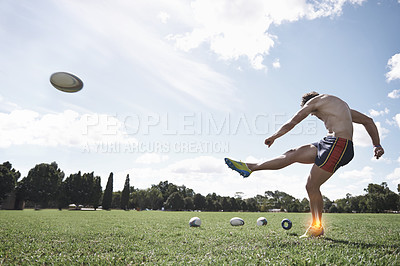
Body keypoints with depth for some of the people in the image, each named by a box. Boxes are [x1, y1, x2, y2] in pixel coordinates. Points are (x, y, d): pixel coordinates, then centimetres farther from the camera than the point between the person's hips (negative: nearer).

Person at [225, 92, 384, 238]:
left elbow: (291, 123, 11)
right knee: (293, 154, 7)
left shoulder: (314, 100, 5)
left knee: (312, 186, -2)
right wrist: (377, 145, 26)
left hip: (338, 144, -9)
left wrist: (274, 136, 24)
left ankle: (317, 228, 12)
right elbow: (368, 121, 29)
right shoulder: (341, 105, 29)